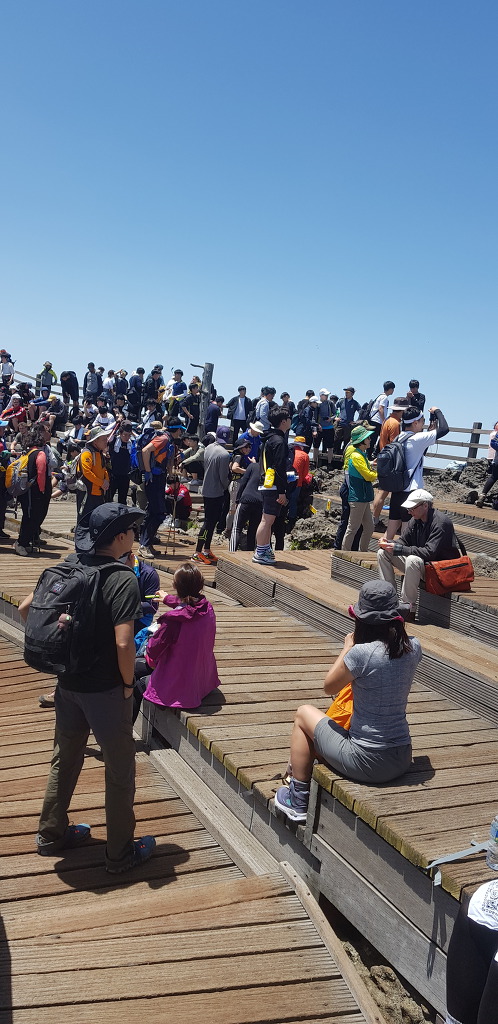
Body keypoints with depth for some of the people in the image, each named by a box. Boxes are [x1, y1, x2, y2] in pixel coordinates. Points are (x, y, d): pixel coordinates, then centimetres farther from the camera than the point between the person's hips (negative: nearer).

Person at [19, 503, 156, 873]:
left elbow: (25, 609, 5)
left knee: (65, 758, 24)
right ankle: (121, 853, 24)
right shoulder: (123, 580, -21)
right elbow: (123, 643, -28)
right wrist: (128, 683, -11)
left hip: (68, 682, 7)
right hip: (105, 689, -7)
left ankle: (52, 834, 40)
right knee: (120, 770, 10)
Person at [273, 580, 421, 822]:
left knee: (304, 714, 18)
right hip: (402, 761, 6)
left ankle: (298, 801, 26)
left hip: (366, 762, -6)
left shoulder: (361, 653, -22)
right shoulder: (413, 648, -5)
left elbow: (329, 686, -5)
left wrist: (348, 647, 4)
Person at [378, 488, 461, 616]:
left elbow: (429, 552, -30)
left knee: (413, 560, -38)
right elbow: (403, 541, 9)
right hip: (421, 563, 9)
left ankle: (409, 605, -24)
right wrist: (388, 543, -15)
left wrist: (397, 549, -31)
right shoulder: (415, 520, 3)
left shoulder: (441, 522, -22)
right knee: (382, 553, -1)